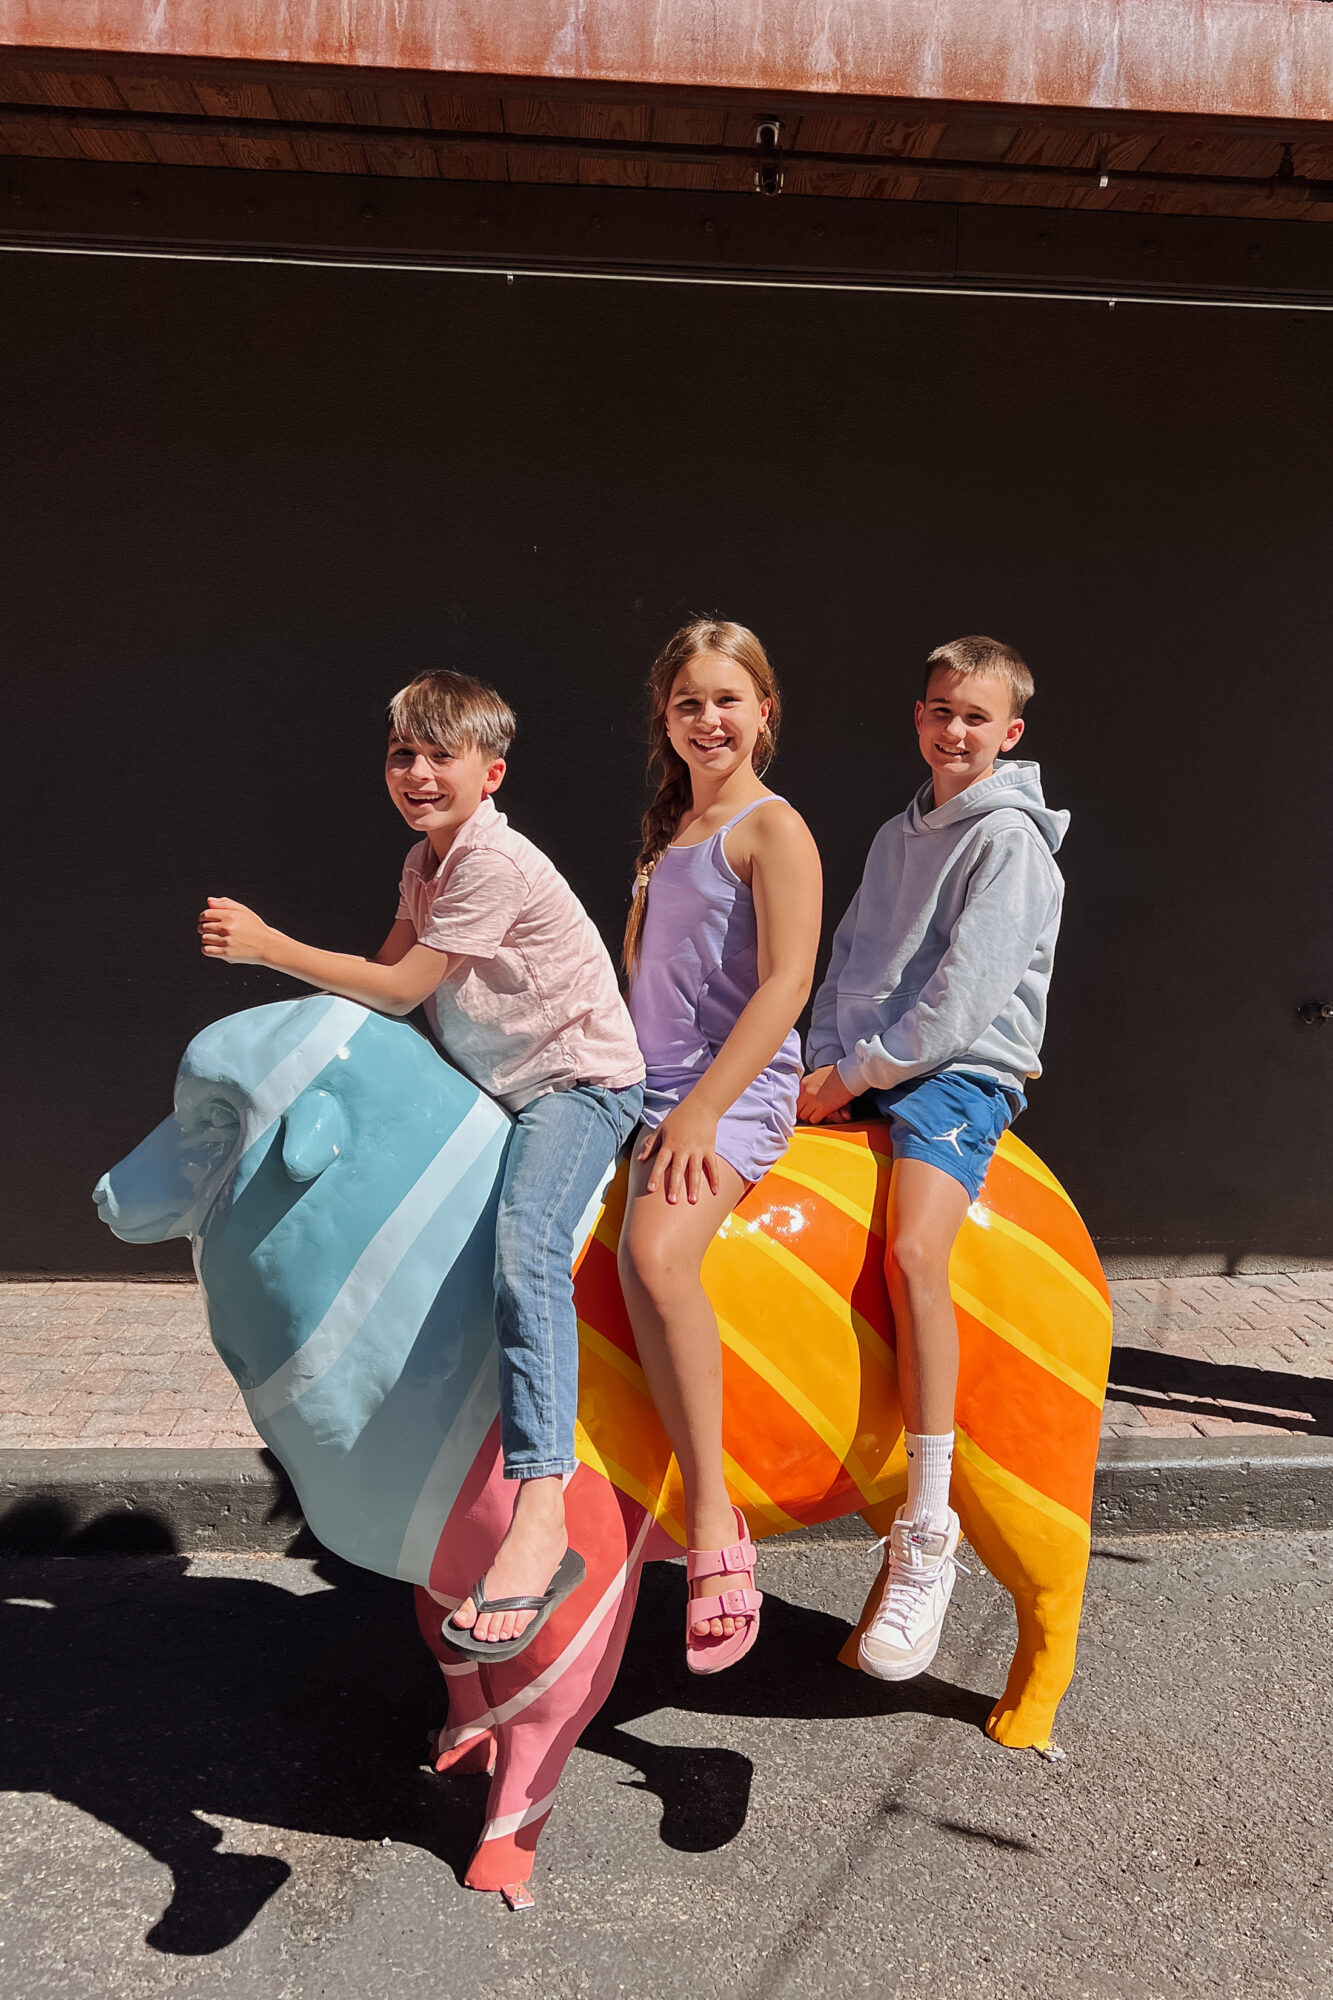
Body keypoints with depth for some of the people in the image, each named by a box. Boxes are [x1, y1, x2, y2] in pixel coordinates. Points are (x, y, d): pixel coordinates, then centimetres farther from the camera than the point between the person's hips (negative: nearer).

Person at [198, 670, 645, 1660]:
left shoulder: (494, 862, -17)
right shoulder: (426, 859, 12)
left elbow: (402, 990, -15)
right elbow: (390, 974, 21)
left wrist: (267, 944, -11)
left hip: (580, 1078, -10)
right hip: (500, 1081, 10)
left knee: (525, 1243, -31)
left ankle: (540, 1516, -39)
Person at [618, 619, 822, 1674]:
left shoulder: (773, 828, -6)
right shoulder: (669, 827, 20)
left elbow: (785, 983, -16)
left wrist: (702, 1109, -21)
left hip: (735, 1090, -9)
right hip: (648, 1083, 9)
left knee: (654, 1253, -35)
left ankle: (713, 1519, -25)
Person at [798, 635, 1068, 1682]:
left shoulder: (1010, 839, -5)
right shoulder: (895, 836, 20)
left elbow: (960, 998, -14)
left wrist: (858, 1072, -10)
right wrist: (822, 1066, 4)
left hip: (957, 1077, -8)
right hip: (863, 1076, 8)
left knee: (911, 1251, -33)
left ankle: (927, 1533, -23)